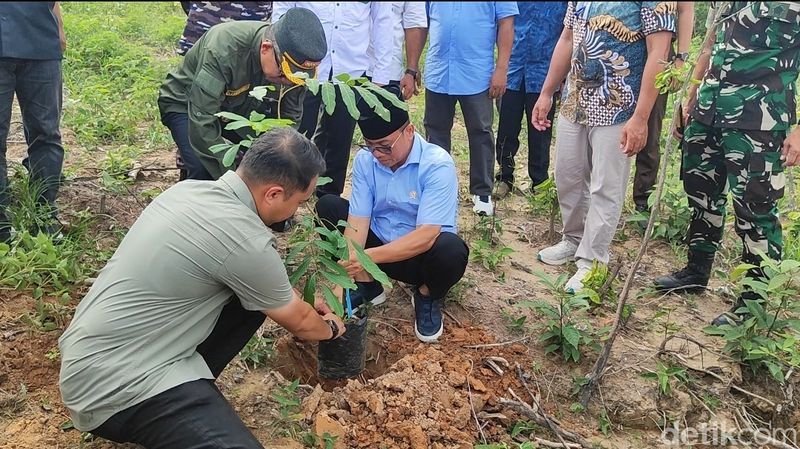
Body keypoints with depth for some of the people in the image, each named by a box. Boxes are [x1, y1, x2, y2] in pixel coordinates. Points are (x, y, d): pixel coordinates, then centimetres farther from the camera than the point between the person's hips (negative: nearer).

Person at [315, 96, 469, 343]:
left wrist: (370, 256, -43)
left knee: (450, 249, -38)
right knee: (328, 206, -13)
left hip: (421, 254, -4)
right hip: (380, 244, 4)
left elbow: (426, 236, -33)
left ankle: (428, 295, -1)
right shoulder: (365, 159, -11)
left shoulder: (438, 165, -25)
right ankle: (367, 285, 1)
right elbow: (357, 222, -16)